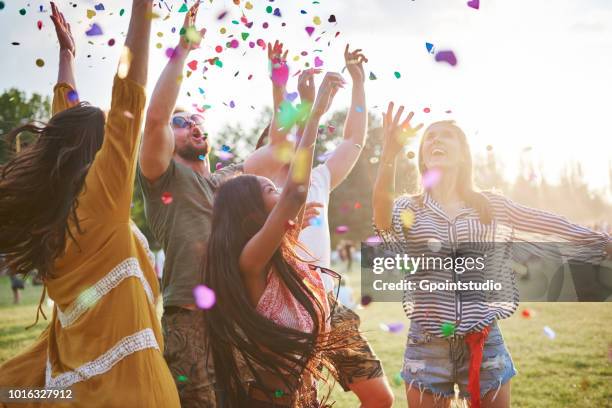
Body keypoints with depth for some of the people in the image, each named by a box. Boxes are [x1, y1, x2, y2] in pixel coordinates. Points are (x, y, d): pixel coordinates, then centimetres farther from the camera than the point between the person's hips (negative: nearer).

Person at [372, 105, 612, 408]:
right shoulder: (409, 208, 2)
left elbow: (560, 230, 5)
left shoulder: (494, 208, 6)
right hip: (427, 346, 0)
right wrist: (389, 155, -38)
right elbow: (383, 220, -21)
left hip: (483, 344, 1)